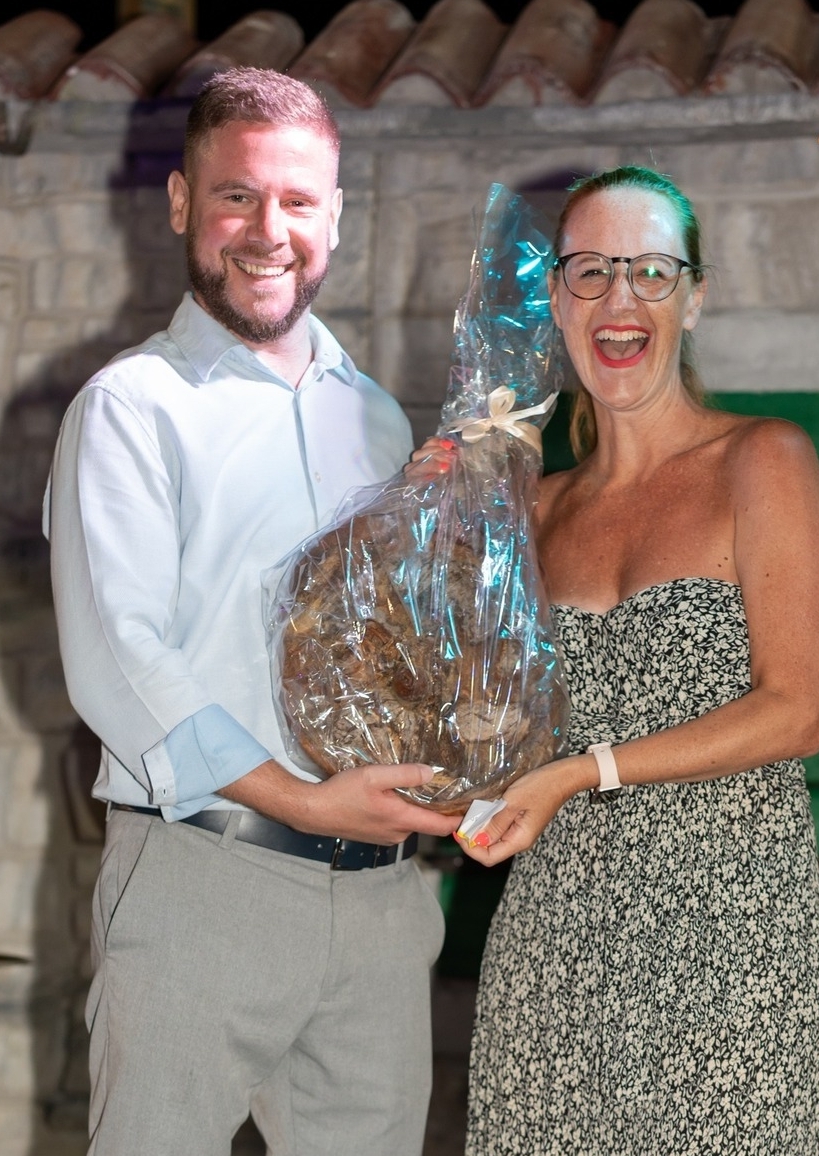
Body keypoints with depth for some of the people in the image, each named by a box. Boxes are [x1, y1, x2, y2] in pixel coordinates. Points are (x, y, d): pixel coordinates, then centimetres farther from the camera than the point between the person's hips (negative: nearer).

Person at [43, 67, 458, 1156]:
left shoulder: (377, 415, 17)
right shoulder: (133, 405, -2)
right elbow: (114, 660, -11)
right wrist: (297, 800, -16)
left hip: (381, 888, 5)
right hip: (202, 876, -5)